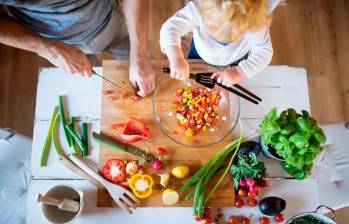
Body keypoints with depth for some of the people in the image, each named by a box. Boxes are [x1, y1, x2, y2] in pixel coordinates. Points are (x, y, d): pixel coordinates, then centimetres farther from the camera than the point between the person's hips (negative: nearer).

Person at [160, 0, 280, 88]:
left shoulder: (256, 24, -40)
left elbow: (264, 52, -30)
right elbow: (171, 27, -47)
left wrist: (239, 72, -44)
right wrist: (176, 58, -65)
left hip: (236, 63, 0)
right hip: (201, 54, 0)